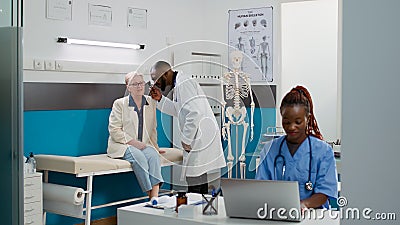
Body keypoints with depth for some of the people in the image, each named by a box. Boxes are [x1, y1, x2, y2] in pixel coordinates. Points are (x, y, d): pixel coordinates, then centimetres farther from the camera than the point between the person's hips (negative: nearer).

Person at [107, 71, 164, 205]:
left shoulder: (151, 102, 14)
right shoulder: (119, 104, 0)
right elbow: (114, 130, -6)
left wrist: (154, 145, 10)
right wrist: (133, 142, -15)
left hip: (143, 144, 4)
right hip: (122, 145, -3)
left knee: (153, 155, -30)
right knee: (139, 157, -35)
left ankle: (155, 198, -39)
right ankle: (150, 196, -33)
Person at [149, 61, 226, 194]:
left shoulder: (183, 84, -16)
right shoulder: (179, 84, 16)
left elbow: (194, 113, -25)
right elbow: (179, 110, 24)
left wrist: (186, 140, -18)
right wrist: (160, 99, 13)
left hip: (201, 137, -11)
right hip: (199, 138, 11)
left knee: (194, 182, -8)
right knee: (200, 178, 17)